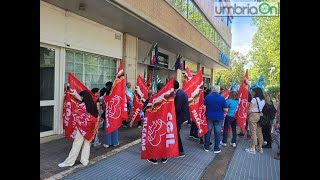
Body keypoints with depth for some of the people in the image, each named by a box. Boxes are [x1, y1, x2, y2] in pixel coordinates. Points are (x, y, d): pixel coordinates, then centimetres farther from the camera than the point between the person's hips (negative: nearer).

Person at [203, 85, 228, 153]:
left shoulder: (207, 97, -5)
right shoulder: (222, 98, -7)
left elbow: (204, 107, -5)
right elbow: (226, 110, -7)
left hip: (209, 117, 1)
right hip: (219, 118, -1)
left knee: (208, 132, 11)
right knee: (217, 133, 7)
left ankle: (206, 147, 19)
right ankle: (216, 149, 14)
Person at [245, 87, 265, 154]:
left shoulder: (254, 99, -13)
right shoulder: (263, 100, 10)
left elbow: (249, 110, -13)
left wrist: (247, 115, 0)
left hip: (253, 115, -7)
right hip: (260, 116, 7)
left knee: (253, 132, -3)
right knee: (259, 132, 13)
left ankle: (253, 148, 1)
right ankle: (260, 147, 21)